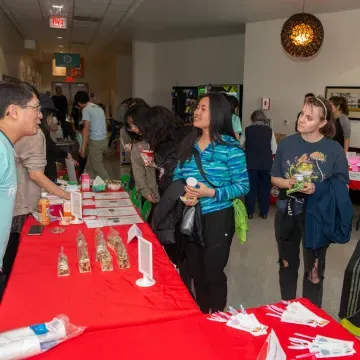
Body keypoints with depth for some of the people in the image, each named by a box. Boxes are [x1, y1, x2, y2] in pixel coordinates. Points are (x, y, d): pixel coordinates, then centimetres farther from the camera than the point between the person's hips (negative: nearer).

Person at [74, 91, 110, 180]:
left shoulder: (86, 109, -10)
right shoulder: (99, 107, 15)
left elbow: (86, 129, -16)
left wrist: (82, 148, -15)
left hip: (95, 141, -8)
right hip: (104, 139, 8)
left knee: (98, 167, 2)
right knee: (90, 166, 16)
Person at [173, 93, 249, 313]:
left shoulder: (231, 147, -12)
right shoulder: (189, 143, 4)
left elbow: (243, 186, -12)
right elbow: (177, 176, 9)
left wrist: (211, 193, -23)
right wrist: (183, 192, -12)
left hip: (217, 219, -5)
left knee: (213, 272, 8)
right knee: (195, 270, 19)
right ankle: (201, 314, 42)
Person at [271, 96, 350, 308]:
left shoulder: (334, 149, -11)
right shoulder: (287, 143, -4)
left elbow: (342, 186, -6)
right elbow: (274, 178, 3)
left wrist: (316, 189, -23)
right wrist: (288, 183, -18)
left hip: (317, 216, -3)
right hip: (287, 213, 3)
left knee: (314, 270, 9)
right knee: (287, 264, 19)